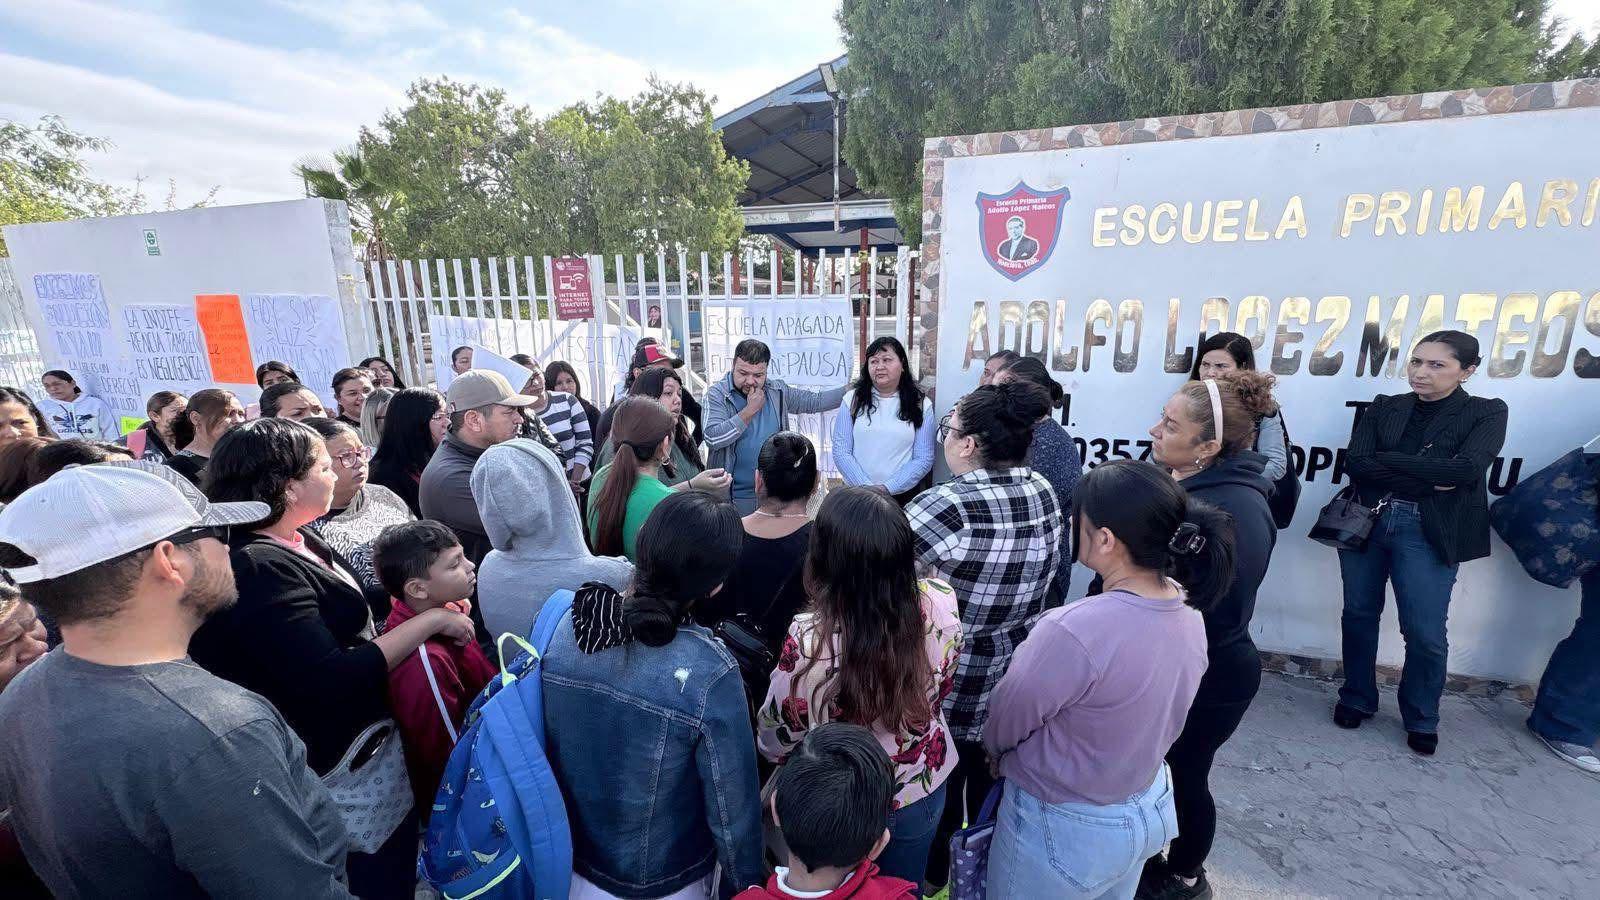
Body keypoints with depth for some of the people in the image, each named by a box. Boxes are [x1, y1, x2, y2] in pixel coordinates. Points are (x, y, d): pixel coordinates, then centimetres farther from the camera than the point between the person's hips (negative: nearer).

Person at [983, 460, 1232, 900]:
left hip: (1066, 829, -6)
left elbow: (1004, 722, -19)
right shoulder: (1187, 611, -11)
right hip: (1149, 807, 7)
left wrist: (995, 750, 3)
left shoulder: (1073, 632, -37)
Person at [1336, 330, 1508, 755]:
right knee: (1359, 616, 11)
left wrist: (1387, 459, -11)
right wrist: (1429, 480, -13)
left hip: (1429, 532, -2)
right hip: (1366, 522, 2)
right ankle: (1356, 699, 29)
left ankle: (1422, 719, 25)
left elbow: (1467, 469, -15)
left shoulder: (1487, 413, 2)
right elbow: (1355, 464, -6)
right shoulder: (1384, 407, 7)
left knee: (1425, 633, 1)